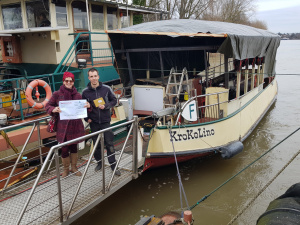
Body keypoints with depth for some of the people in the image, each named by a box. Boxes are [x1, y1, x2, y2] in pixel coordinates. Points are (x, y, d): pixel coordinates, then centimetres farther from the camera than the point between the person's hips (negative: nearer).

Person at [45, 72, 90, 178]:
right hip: (63, 126, -2)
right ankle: (66, 169, 25)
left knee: (74, 147, 14)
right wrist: (53, 109, -18)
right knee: (64, 149, 4)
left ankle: (74, 167, 32)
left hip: (75, 125, 3)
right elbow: (47, 106, 4)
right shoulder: (57, 94, -1)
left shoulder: (77, 95, 7)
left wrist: (87, 106, -8)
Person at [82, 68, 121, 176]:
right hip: (93, 123, 1)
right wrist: (87, 118, -1)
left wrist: (106, 106, -13)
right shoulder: (85, 91, -1)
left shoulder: (106, 88, -3)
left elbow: (114, 100, 5)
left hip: (105, 121, -1)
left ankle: (113, 165, 10)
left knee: (109, 144, 1)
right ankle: (99, 162, 29)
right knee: (96, 144, 11)